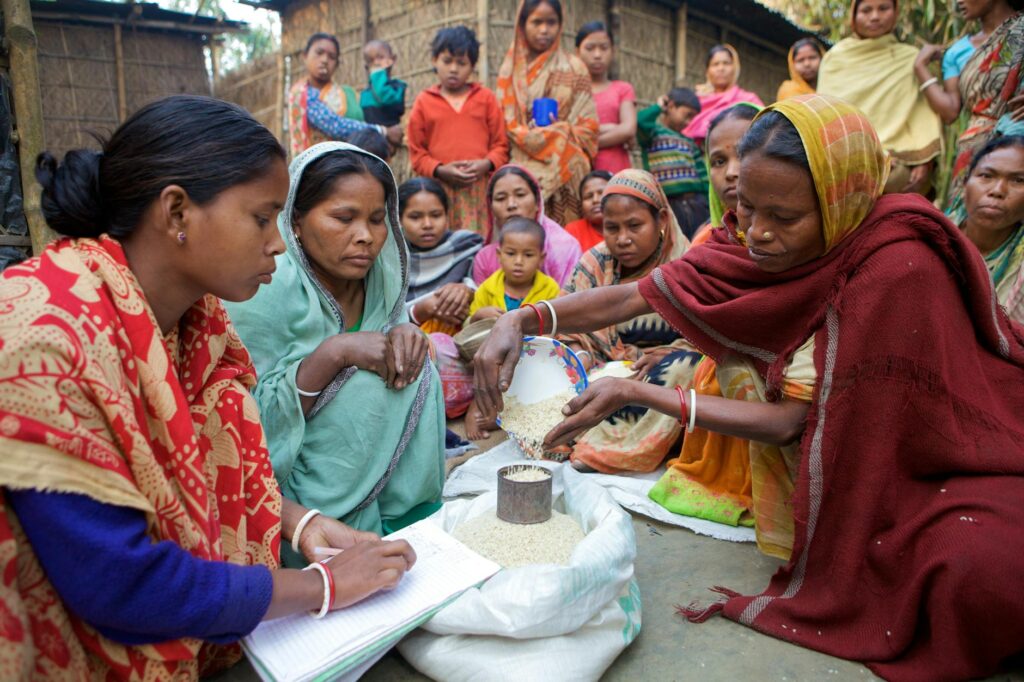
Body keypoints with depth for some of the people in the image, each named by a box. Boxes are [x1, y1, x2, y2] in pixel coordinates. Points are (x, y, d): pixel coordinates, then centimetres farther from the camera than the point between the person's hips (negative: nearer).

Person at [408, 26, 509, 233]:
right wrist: (440, 170, -10)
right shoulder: (423, 101, 9)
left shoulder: (486, 97, 11)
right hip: (439, 189, 0)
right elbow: (417, 152, 7)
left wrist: (486, 163, -11)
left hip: (480, 188, 0)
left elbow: (501, 144, 9)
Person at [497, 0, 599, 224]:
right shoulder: (510, 69, 11)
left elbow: (587, 127, 3)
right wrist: (529, 138, -8)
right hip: (521, 171, 1)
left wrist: (556, 134, -10)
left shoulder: (572, 68, 7)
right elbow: (504, 124, 7)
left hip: (562, 172, -1)